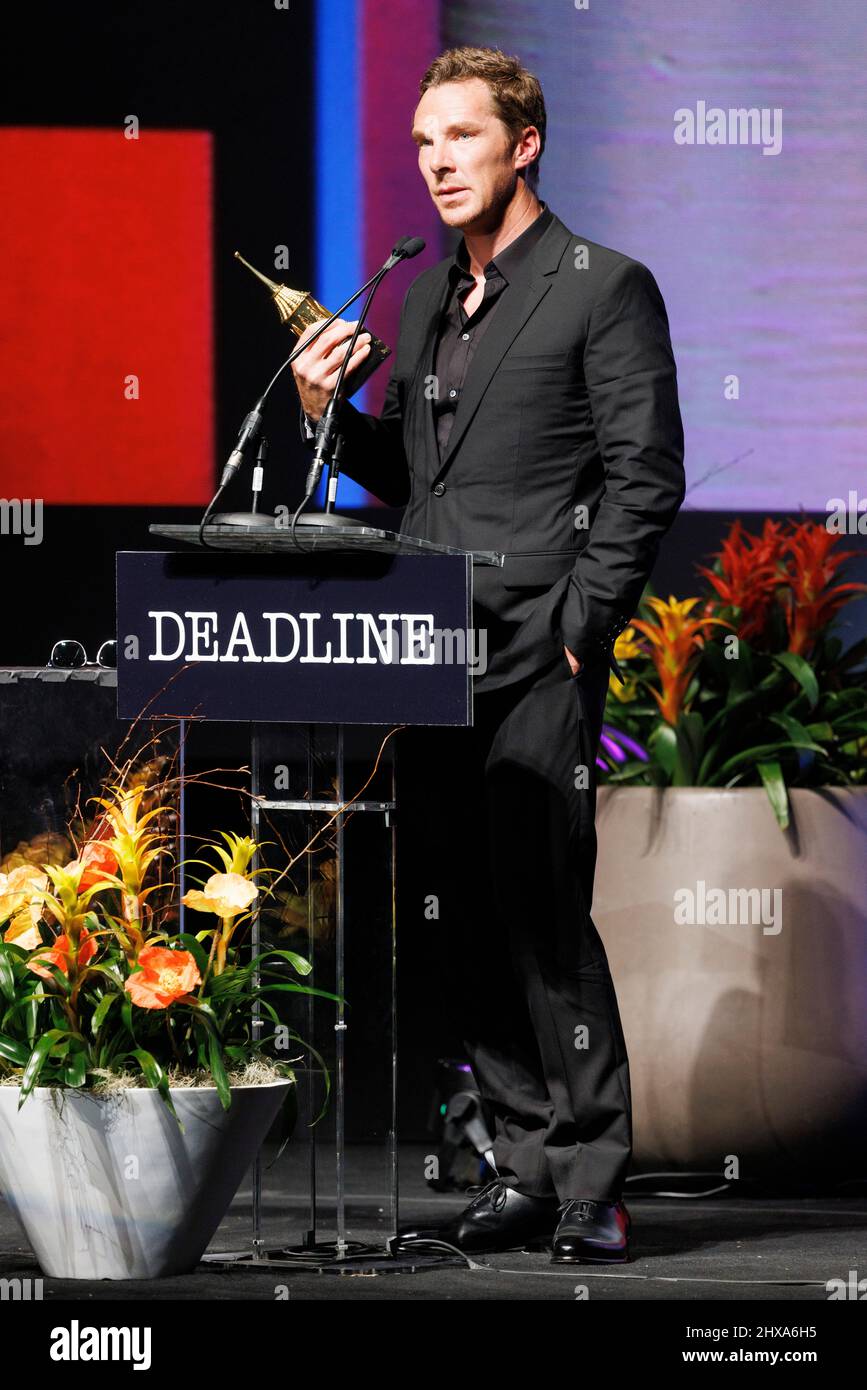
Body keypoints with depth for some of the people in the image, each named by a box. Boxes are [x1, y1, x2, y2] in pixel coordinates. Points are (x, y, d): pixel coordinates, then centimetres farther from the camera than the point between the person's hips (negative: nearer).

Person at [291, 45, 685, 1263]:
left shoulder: (605, 288, -3)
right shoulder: (424, 298, 18)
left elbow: (645, 476, -7)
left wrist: (576, 629, -13)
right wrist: (329, 414, 4)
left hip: (537, 659, -7)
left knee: (543, 913, -11)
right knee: (471, 922, 6)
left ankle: (592, 1189, -7)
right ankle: (525, 1175, 12)